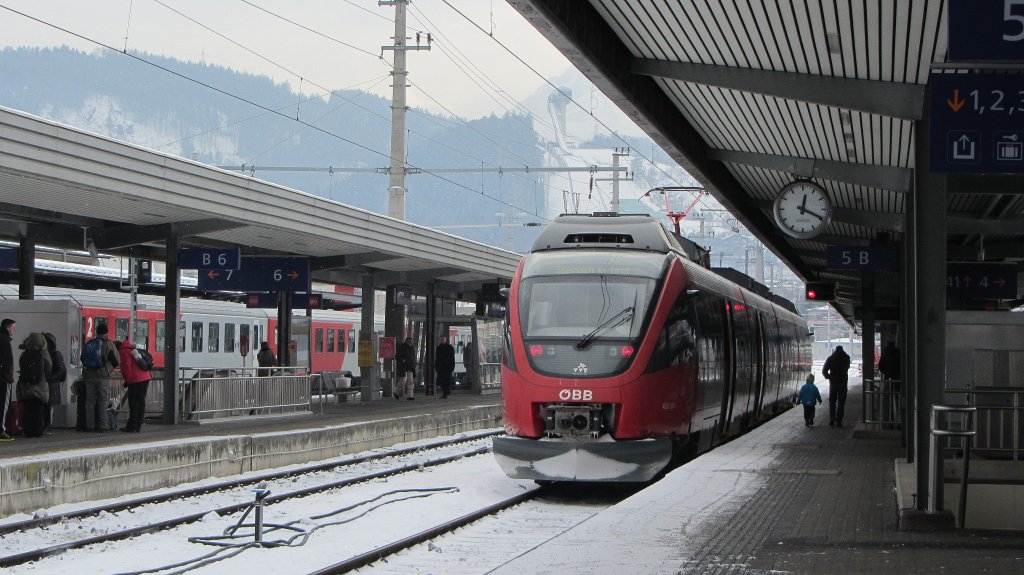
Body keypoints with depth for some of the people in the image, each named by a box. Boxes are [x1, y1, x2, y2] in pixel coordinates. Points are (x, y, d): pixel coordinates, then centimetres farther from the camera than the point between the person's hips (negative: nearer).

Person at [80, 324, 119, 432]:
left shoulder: (87, 344, 9)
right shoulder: (108, 345, -5)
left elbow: (82, 359, 16)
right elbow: (117, 362, -5)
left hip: (89, 377, 4)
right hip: (103, 376, -4)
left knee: (90, 401, 7)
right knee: (103, 401, 0)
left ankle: (90, 425, 6)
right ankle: (102, 425, -3)